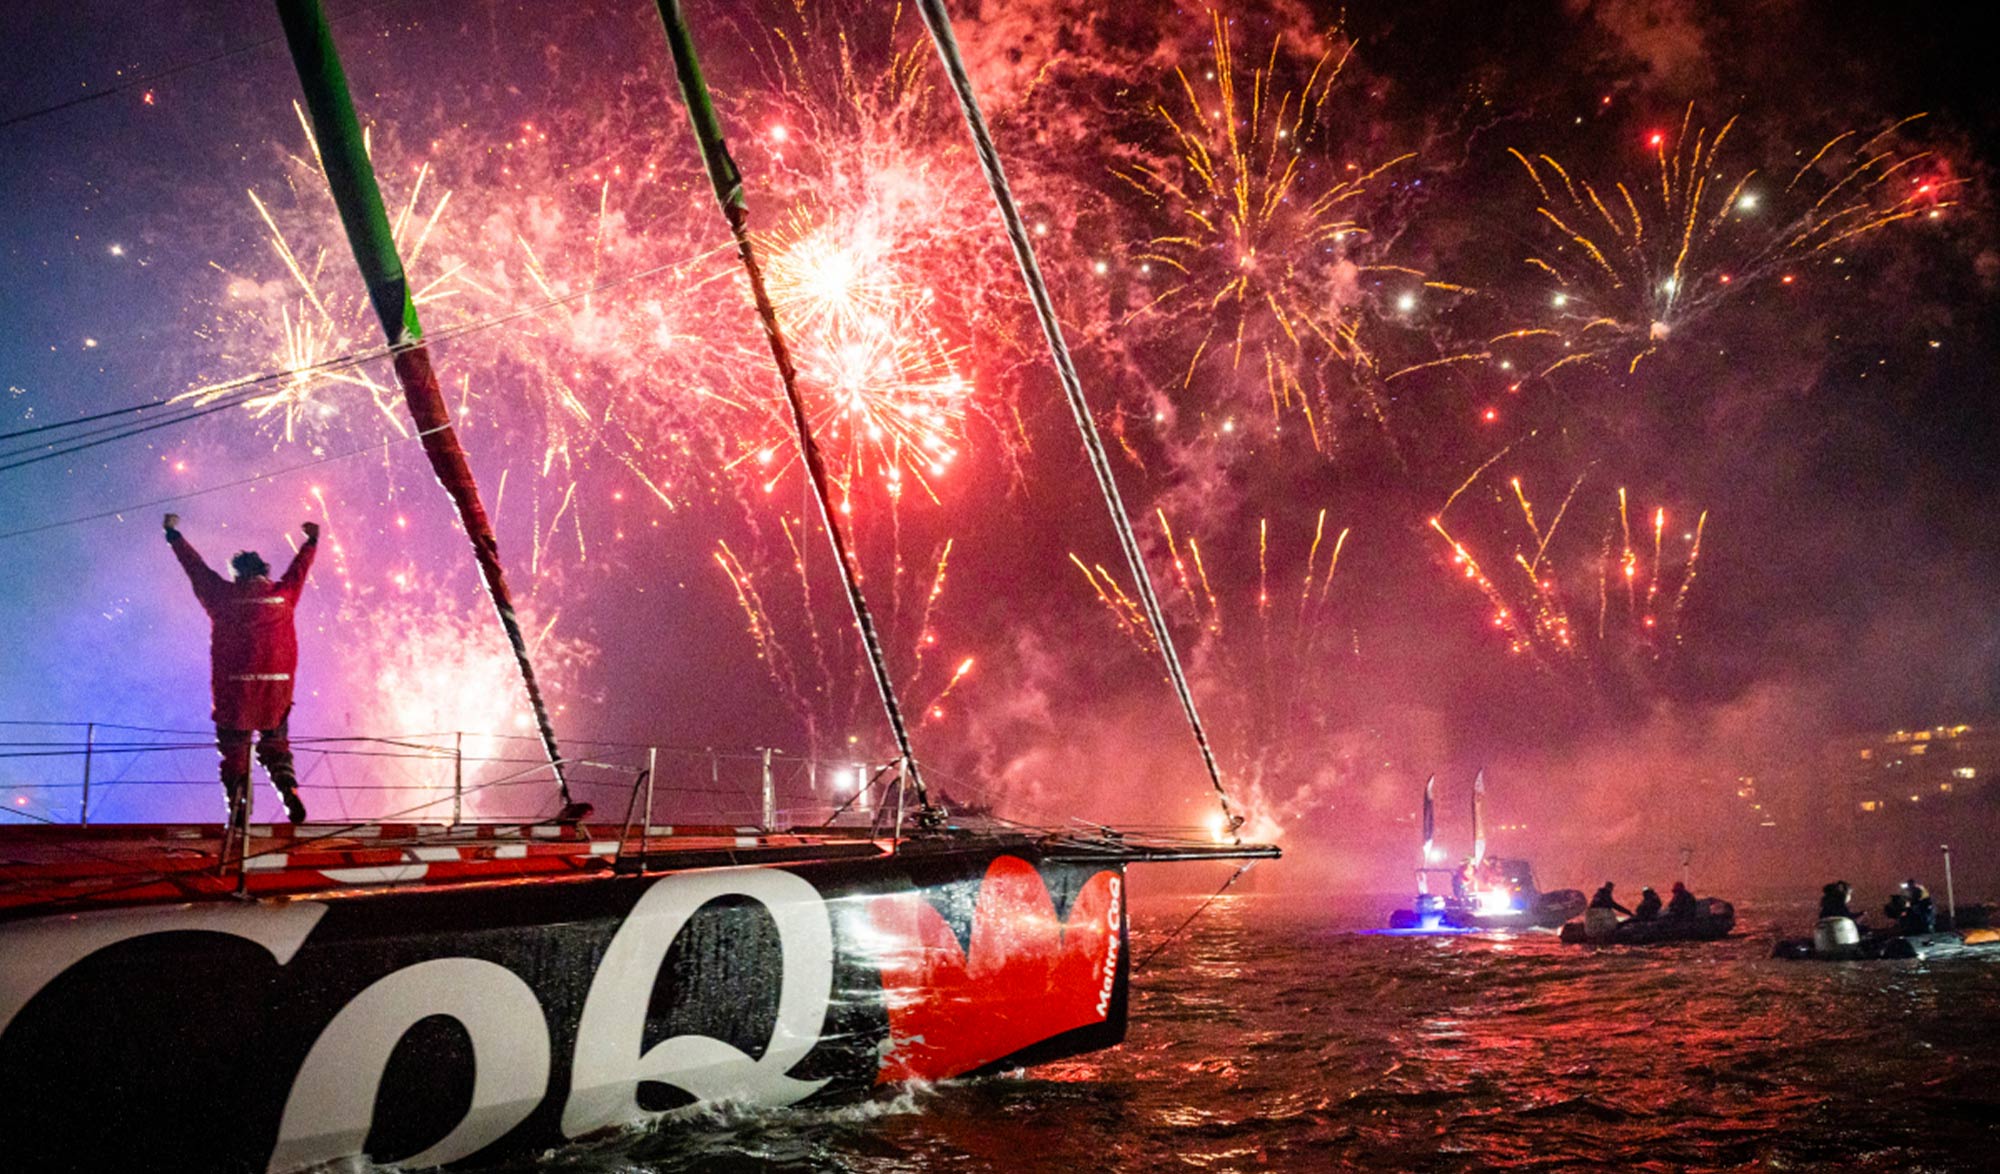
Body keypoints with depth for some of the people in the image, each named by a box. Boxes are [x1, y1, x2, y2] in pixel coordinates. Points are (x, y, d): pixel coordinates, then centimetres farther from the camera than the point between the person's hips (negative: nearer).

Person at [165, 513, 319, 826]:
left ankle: (238, 808, -2)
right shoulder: (282, 594, 5)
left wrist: (174, 535, 28)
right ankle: (290, 793, -7)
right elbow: (300, 568, 23)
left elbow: (195, 566, 13)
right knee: (275, 747, 14)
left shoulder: (223, 594, 1)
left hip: (233, 688, -2)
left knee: (234, 750, 7)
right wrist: (312, 540, 40)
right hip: (276, 688, 2)